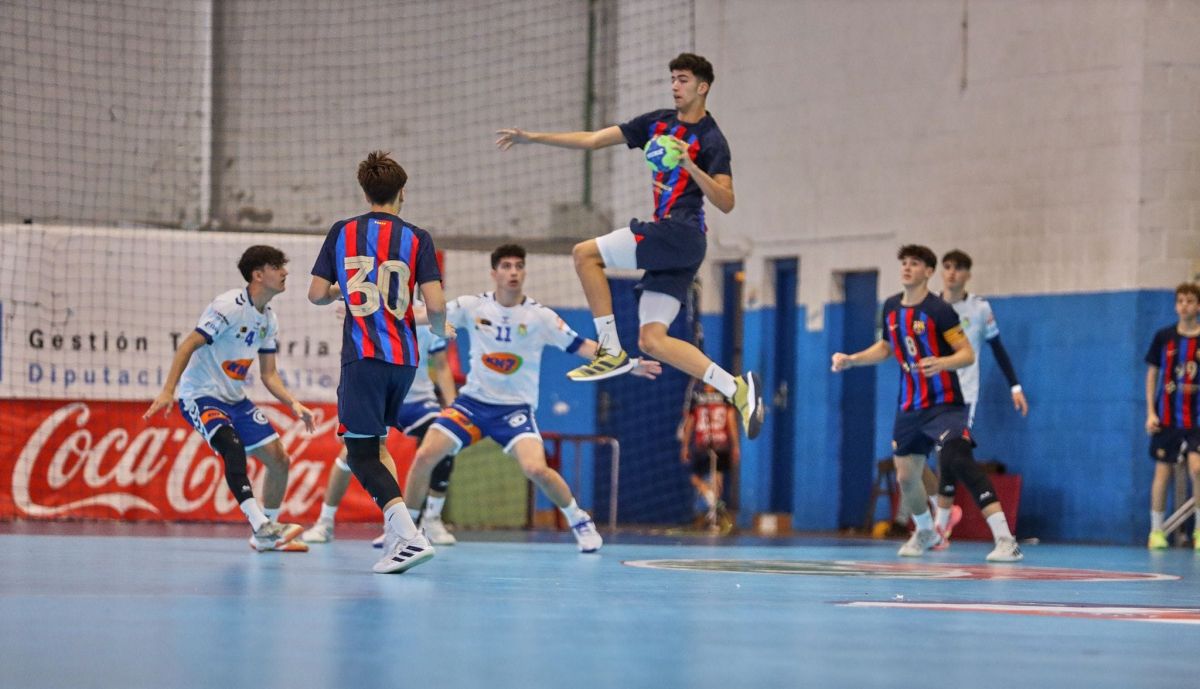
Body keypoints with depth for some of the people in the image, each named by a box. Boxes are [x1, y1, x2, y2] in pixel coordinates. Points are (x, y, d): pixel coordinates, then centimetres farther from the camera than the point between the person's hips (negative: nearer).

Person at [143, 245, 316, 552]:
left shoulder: (268, 320, 7)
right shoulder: (229, 306, -18)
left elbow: (269, 375, 13)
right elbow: (188, 345, -20)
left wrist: (293, 404, -2)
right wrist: (168, 391, -28)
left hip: (235, 399, 9)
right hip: (200, 396, -9)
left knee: (278, 459, 3)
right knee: (233, 447, -34)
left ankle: (267, 537, 18)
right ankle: (261, 525, -41)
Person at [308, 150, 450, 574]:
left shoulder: (342, 232, 3)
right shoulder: (416, 238, 2)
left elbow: (317, 294, 2)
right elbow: (435, 305, -7)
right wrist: (440, 329, 16)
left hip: (362, 355, -3)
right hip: (404, 357, 3)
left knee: (361, 453, -4)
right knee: (373, 444, 21)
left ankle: (409, 535, -22)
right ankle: (395, 532, 19)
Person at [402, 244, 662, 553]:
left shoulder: (540, 316, -6)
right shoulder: (473, 306, -2)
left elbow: (583, 346, -6)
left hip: (516, 408, -2)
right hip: (473, 400, 2)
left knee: (536, 469, -24)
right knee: (425, 456, -12)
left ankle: (580, 521, 1)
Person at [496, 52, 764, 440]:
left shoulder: (712, 141, -6)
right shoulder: (658, 124, 16)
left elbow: (725, 202, -15)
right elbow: (592, 140, 16)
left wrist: (690, 166, -26)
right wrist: (532, 138, 12)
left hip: (680, 233, -8)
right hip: (666, 238, 8)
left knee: (585, 254, -13)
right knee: (652, 340, -1)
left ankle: (610, 350, -9)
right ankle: (737, 389, -3)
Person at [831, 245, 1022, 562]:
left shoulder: (938, 310, -13)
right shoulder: (891, 308, 8)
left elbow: (968, 354, -16)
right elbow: (886, 347, 24)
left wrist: (942, 363, -35)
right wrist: (851, 359, 13)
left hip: (944, 404, -7)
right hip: (910, 406, 7)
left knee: (959, 462, -25)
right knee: (905, 476, 12)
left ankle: (1005, 540, -29)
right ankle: (925, 532, 42)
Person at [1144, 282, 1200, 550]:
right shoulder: (1164, 337, 2)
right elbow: (1152, 374, 8)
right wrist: (1150, 412, 2)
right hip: (1167, 417, 1)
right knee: (1162, 472, 3)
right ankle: (1156, 531, 14)